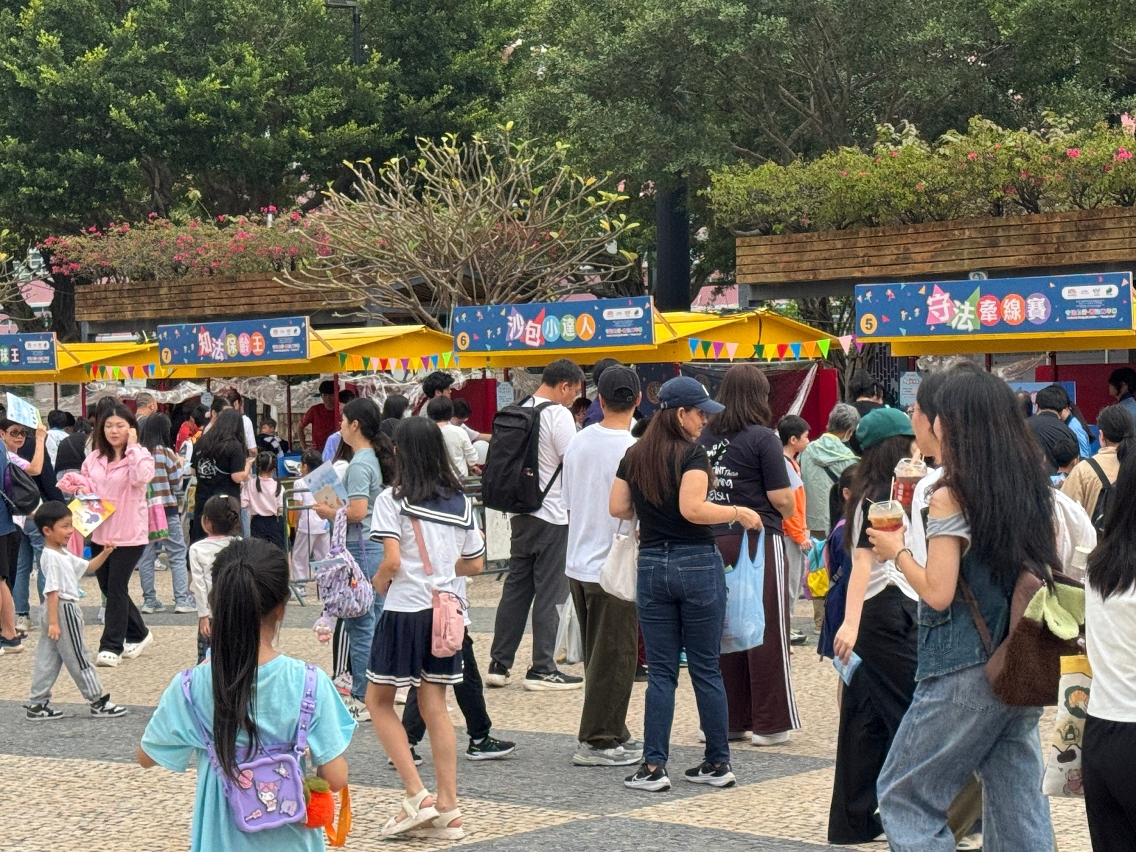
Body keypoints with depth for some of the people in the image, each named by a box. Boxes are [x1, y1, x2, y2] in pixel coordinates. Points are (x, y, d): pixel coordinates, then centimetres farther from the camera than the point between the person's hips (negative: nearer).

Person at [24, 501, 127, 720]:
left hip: (67, 610, 10)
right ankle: (98, 703, 5)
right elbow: (52, 591, -23)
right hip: (63, 611, -10)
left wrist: (104, 554, 6)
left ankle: (37, 704, 14)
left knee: (47, 659, 11)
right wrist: (53, 622, -25)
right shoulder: (52, 558, -19)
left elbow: (87, 567, 22)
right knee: (78, 660, -1)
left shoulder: (64, 555, 13)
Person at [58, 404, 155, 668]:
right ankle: (138, 634, 31)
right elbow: (86, 482, 16)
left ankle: (111, 647, -4)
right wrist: (81, 487, -6)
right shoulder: (95, 458, 10)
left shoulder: (140, 455, -5)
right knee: (108, 588, 13)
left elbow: (141, 477, -25)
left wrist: (132, 447, -19)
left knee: (116, 588, -8)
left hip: (129, 534, -6)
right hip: (100, 532, 6)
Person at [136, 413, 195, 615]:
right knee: (177, 555, 2)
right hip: (166, 509, -4)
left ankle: (149, 600, 10)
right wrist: (178, 464, 13)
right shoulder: (166, 453, -9)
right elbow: (176, 484, -2)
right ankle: (182, 599, -2)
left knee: (145, 557, 9)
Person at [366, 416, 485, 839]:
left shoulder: (393, 499, -8)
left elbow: (392, 559, -18)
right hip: (448, 610, 5)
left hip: (405, 610, -5)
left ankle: (416, 796, -2)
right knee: (434, 706, 10)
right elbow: (475, 564, 10)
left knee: (379, 701, 9)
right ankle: (447, 809, 6)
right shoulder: (460, 501, 7)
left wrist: (379, 582, 2)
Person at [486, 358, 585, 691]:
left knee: (516, 588, 12)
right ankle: (542, 670, 2)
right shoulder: (558, 415, -13)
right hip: (553, 516, -8)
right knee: (549, 594, -2)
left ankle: (499, 664, 14)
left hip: (522, 511, 8)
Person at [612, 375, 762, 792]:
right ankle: (718, 762, 11)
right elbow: (693, 508, -21)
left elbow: (617, 508, 8)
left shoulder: (635, 456, 7)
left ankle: (653, 766, 0)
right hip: (697, 564, -4)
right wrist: (739, 513, -9)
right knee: (706, 668, 5)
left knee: (661, 671, 6)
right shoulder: (691, 453, -10)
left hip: (652, 565, 4)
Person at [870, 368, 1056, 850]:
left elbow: (938, 593, -15)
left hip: (964, 674, -7)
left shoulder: (951, 498, -13)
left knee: (905, 795, 5)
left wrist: (897, 551, -1)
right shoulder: (1037, 491, 7)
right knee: (1019, 800, 10)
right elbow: (1045, 573, 14)